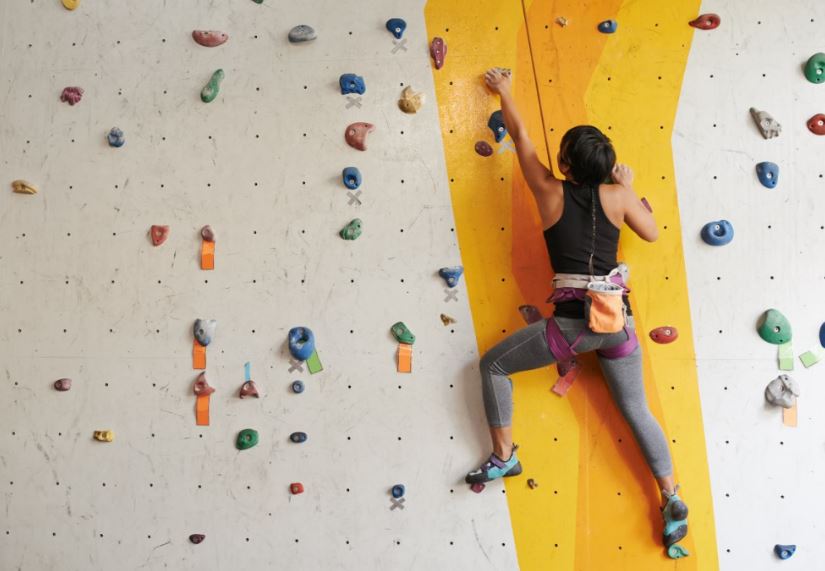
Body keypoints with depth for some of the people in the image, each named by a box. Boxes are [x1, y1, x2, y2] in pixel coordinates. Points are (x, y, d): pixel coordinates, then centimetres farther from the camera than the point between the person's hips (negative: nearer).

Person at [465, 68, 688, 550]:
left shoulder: (550, 192, -2)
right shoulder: (618, 194, 1)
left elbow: (521, 136, 11)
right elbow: (653, 234, 16)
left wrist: (505, 91, 25)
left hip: (572, 323, -3)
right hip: (617, 320, 3)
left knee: (494, 366, 16)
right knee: (637, 410, 17)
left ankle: (504, 456, 18)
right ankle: (673, 502, 15)